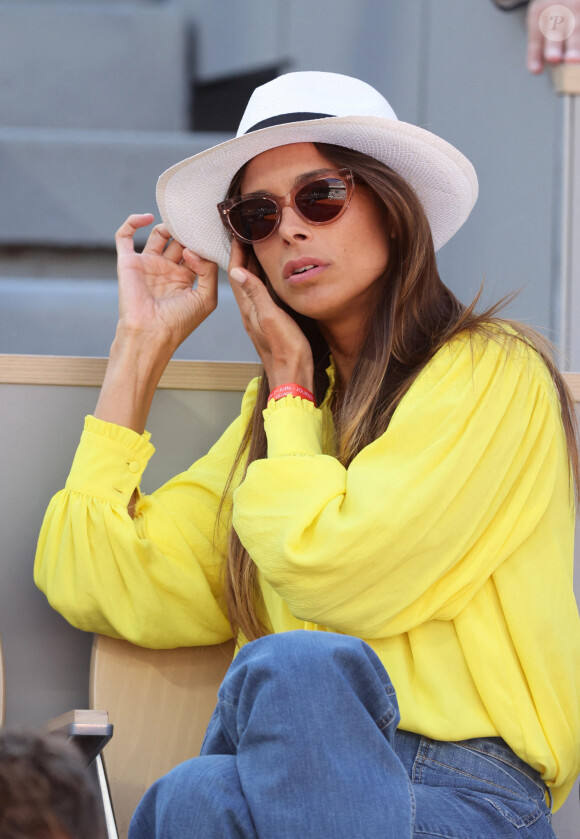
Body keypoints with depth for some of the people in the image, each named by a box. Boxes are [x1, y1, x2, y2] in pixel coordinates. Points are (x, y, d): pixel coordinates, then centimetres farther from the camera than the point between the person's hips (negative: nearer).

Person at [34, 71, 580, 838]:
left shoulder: (491, 371, 0)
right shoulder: (286, 403, 21)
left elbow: (333, 572, -13)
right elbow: (107, 587, 11)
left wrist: (288, 379, 4)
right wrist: (141, 341, 14)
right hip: (309, 771, 3)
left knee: (295, 664, -34)